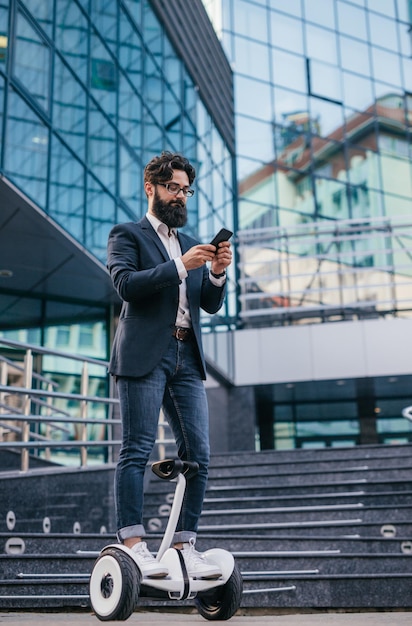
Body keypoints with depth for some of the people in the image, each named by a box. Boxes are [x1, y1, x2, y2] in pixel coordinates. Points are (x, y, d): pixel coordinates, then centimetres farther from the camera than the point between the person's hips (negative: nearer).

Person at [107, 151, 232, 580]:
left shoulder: (192, 245, 25)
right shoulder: (127, 235, 9)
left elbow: (211, 304, 18)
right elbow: (126, 284, -9)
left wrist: (217, 273, -2)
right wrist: (180, 266, -15)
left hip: (187, 359, 6)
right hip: (144, 355, -5)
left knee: (198, 456, -1)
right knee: (137, 450, -7)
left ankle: (185, 546, 5)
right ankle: (133, 545, -4)